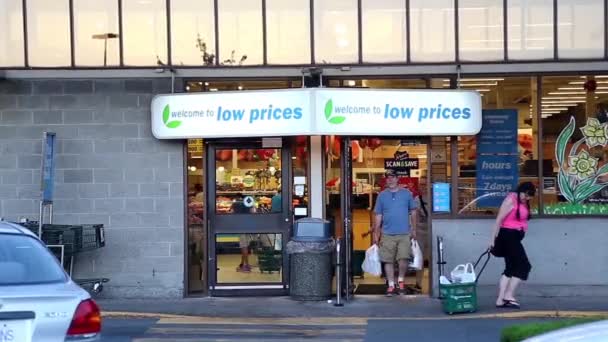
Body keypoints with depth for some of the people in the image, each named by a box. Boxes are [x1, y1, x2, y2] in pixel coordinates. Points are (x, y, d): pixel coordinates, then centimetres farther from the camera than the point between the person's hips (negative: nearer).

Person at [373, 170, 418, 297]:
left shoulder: (407, 193, 6)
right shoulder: (382, 195, 8)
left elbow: (413, 212, 10)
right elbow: (378, 216, 9)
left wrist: (414, 229, 4)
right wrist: (376, 234, 5)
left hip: (404, 233, -1)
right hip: (387, 234, 1)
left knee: (403, 259, -8)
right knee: (388, 261, 2)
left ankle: (401, 280, 15)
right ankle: (391, 286, 12)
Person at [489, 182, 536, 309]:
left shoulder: (524, 202, 14)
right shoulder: (511, 200, -13)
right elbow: (499, 219, -15)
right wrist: (493, 239, -16)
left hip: (515, 236, 9)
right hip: (508, 235, -9)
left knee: (511, 268, 8)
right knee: (523, 265, -8)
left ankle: (500, 300, 8)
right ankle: (509, 295, -5)